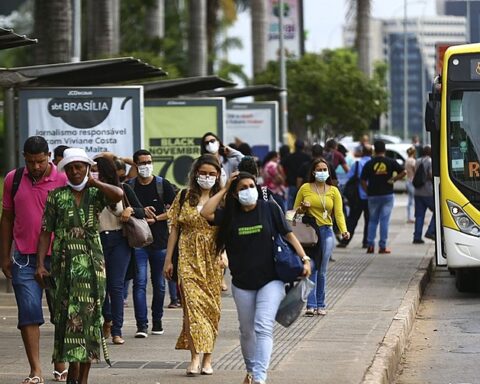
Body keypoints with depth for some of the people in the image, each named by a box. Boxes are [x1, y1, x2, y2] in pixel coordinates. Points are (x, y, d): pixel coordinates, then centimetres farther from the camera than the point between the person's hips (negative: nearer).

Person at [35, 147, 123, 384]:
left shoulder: (96, 194, 7)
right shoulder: (57, 196, 7)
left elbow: (118, 194, -16)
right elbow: (46, 232, 4)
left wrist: (93, 182, -5)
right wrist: (40, 264, -4)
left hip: (92, 263, 0)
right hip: (65, 263, 0)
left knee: (89, 315, -1)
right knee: (66, 315, -3)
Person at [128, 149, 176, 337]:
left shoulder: (163, 185, 3)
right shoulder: (128, 186, 4)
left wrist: (155, 218, -11)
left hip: (160, 240, 1)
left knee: (159, 284, 8)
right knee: (139, 283, -9)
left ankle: (157, 321, 21)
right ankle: (141, 325, -11)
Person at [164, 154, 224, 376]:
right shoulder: (184, 197, 7)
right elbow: (174, 229, 9)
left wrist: (224, 255, -16)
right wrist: (168, 260, 6)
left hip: (212, 259, 0)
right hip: (188, 258, 0)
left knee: (211, 306, 3)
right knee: (192, 302, -13)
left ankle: (207, 359, 11)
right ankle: (195, 357, -18)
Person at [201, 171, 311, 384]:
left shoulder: (269, 209, -2)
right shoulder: (230, 215, 3)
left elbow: (288, 234, 0)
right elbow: (205, 213, -12)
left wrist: (304, 258, -8)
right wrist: (224, 190, -5)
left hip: (270, 280, -3)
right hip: (242, 283, 3)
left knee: (263, 327, -17)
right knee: (247, 331, 14)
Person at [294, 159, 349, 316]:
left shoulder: (333, 191, 8)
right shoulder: (305, 188, 6)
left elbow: (338, 213, -1)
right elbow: (295, 210, 14)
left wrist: (344, 230, -17)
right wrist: (303, 208, -9)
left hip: (326, 232, 1)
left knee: (322, 271, 2)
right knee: (310, 269, -8)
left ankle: (321, 305, 10)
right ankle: (311, 305, -11)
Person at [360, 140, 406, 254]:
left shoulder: (369, 164, -1)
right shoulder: (391, 162, -1)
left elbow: (363, 180, -3)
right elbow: (403, 172, -5)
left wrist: (368, 191, 6)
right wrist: (393, 179, 1)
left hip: (373, 195, 1)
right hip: (387, 194, -1)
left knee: (373, 220, 12)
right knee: (384, 220, 2)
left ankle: (370, 245, 3)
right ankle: (382, 246, 0)